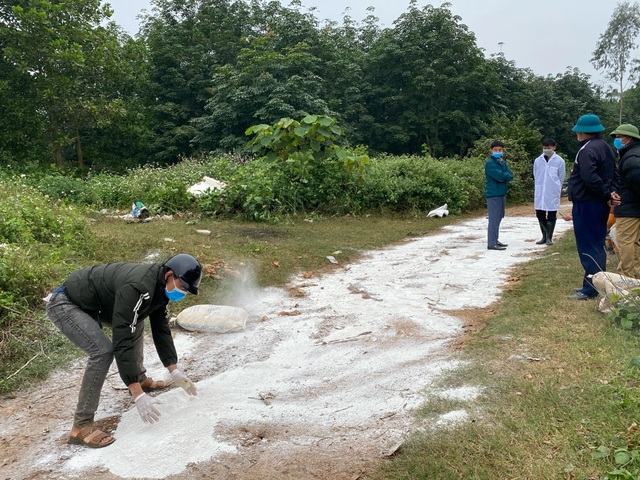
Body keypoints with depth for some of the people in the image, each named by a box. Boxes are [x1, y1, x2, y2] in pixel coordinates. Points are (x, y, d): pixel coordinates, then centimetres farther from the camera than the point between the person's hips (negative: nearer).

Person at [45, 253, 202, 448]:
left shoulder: (160, 285, -6)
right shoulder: (137, 288, -35)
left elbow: (161, 328, 4)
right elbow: (122, 342, -36)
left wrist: (174, 371, 1)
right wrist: (138, 395, -35)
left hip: (89, 303, 10)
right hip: (64, 303, -10)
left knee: (136, 324, 17)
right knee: (103, 350, -24)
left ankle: (140, 379, 33)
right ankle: (81, 426, -14)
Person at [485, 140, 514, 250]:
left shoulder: (502, 162, 14)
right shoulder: (490, 163, -12)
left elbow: (510, 175, 5)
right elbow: (500, 176, -21)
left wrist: (503, 177, -14)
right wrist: (506, 175, -2)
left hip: (502, 193, 9)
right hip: (493, 194, -9)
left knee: (498, 217, 14)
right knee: (494, 219, -9)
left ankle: (495, 240, 23)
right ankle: (491, 244, -6)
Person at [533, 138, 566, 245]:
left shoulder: (559, 161, -4)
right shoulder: (537, 161, 3)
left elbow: (561, 178, 4)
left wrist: (555, 190, 5)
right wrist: (538, 189, 9)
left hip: (553, 194, -3)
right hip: (539, 193, 3)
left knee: (551, 216, 2)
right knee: (540, 215, 8)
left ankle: (549, 238, 10)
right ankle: (544, 236, 20)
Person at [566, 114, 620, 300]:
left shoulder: (587, 150, -17)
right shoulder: (605, 147, 15)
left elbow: (590, 178, -27)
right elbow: (613, 174, 15)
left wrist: (606, 194, -17)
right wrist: (610, 192, 1)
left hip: (586, 204, -9)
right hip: (599, 204, 10)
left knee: (587, 246, -4)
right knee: (597, 245, 15)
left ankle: (590, 288, 0)